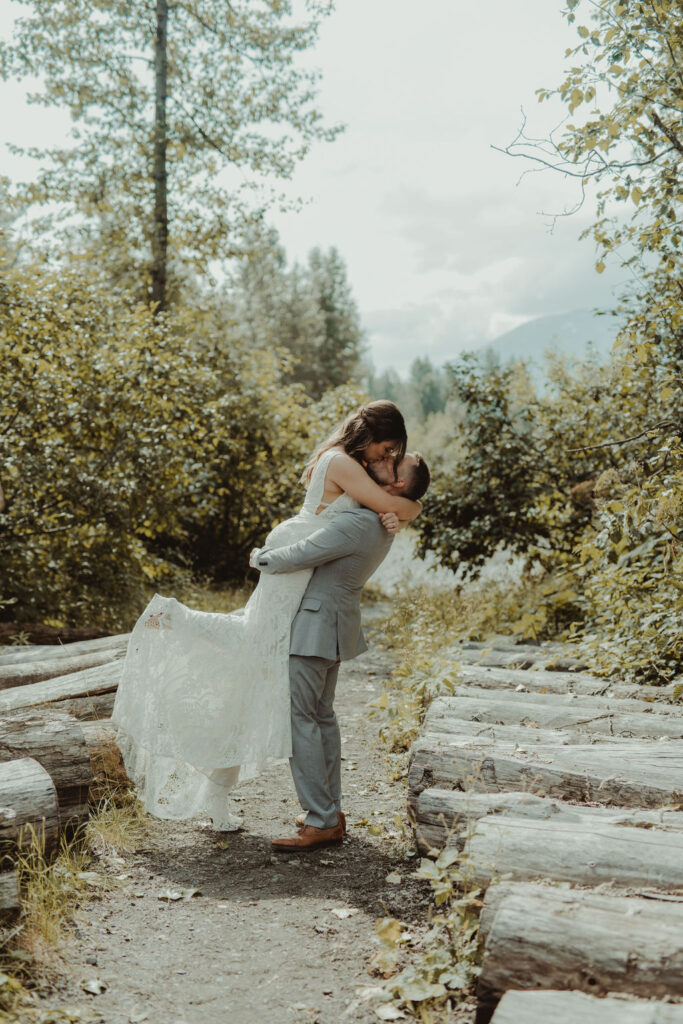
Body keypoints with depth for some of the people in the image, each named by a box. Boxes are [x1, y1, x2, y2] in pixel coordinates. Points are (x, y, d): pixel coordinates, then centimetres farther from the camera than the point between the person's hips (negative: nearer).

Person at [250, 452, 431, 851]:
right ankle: (331, 811, 23)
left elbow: (295, 557, -23)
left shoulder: (357, 524, -26)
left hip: (317, 623, -10)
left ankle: (321, 823, -3)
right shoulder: (384, 520, 5)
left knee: (299, 717, -6)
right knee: (322, 714, 16)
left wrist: (260, 557, -4)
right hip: (333, 623, 10)